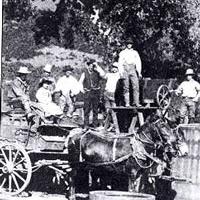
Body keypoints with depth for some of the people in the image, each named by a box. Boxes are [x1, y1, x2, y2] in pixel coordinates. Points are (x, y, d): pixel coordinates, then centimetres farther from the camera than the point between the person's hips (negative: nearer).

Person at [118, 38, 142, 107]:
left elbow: (138, 62, 14)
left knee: (136, 86, -10)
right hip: (125, 70, -1)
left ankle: (136, 102, -12)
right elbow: (120, 63, 8)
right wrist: (121, 72, -4)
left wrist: (139, 72, 4)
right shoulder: (122, 53, 13)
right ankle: (127, 103, -4)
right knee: (126, 87, -4)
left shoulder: (135, 53, 17)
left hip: (133, 70, 1)